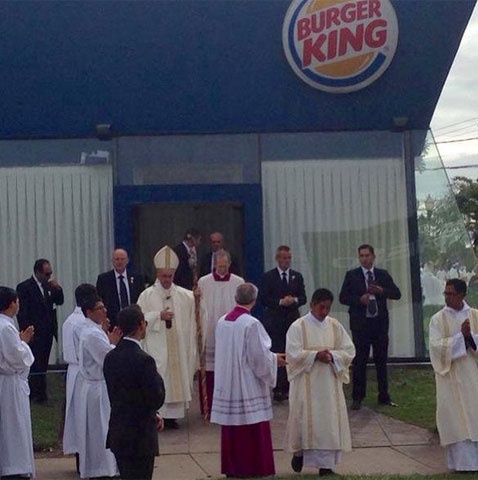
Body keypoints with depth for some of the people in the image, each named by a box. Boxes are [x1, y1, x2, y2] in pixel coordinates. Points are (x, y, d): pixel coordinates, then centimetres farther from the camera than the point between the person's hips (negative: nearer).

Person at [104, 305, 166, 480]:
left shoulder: (110, 357, 4)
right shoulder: (144, 360, -21)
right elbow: (157, 399, -18)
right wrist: (157, 378, 0)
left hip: (117, 434, 8)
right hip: (140, 437, -8)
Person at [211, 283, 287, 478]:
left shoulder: (222, 322, 3)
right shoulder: (251, 324, -17)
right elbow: (259, 356, -16)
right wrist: (275, 359, 5)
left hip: (227, 385, 6)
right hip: (248, 386, -6)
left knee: (231, 430, 13)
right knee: (253, 431, 3)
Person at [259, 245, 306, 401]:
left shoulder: (297, 276, 12)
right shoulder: (268, 277, 2)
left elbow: (303, 298, 8)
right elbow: (263, 299, -4)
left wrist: (294, 300, -14)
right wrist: (280, 302, -16)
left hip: (292, 319, 3)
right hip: (274, 321, -3)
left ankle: (288, 387, 8)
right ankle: (278, 389, -2)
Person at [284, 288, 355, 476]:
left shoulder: (335, 326, 6)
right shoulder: (298, 327, -4)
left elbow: (349, 351, 4)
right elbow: (293, 353, -12)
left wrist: (332, 356, -14)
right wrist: (315, 355, -22)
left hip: (330, 383, 3)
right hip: (306, 384, -3)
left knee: (329, 420, 1)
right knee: (306, 419, 1)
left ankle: (326, 463, 6)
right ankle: (299, 451, 25)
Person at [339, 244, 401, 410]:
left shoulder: (383, 275, 9)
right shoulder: (352, 275, 4)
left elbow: (397, 294, 2)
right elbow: (343, 297, -2)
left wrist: (381, 291, -15)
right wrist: (359, 300, -17)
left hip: (380, 323, 2)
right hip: (360, 323, -2)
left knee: (381, 360, 8)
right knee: (359, 362, 0)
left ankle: (384, 396, 17)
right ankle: (357, 398, 7)